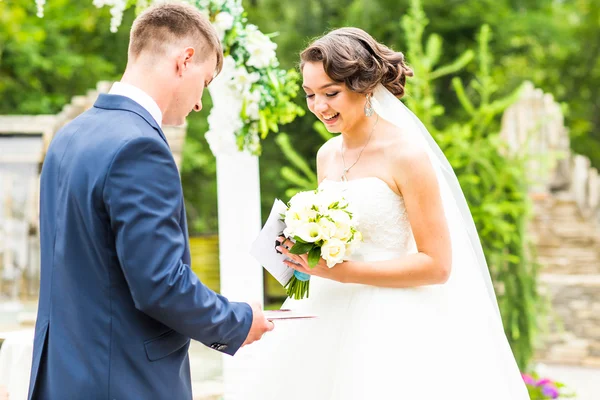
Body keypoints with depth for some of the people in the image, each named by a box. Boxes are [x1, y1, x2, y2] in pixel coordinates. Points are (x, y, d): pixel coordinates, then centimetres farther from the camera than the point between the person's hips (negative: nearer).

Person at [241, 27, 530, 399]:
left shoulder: (406, 155, -12)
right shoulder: (327, 155, 9)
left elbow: (437, 264, -15)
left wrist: (339, 271, -19)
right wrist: (305, 251, -2)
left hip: (393, 329, -6)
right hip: (331, 323, 7)